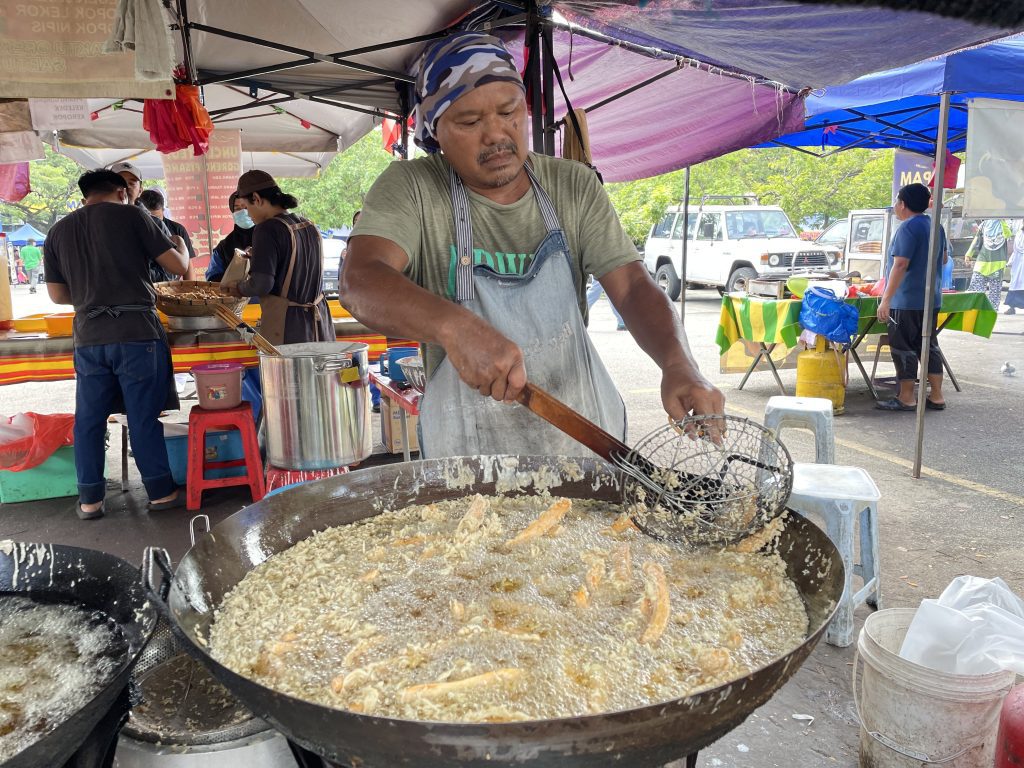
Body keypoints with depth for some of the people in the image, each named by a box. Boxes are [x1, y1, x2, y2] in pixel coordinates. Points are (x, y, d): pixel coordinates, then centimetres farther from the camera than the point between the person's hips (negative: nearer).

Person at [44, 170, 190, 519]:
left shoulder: (58, 231, 12)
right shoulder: (131, 216, -2)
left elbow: (57, 295, 15)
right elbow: (178, 266, 1)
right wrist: (181, 245, 22)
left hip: (88, 336, 4)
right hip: (136, 333, -4)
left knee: (89, 419, 11)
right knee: (144, 417, 4)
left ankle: (89, 499, 18)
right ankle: (160, 491, 13)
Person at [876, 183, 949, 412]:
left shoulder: (908, 227, -15)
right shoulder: (936, 226, 12)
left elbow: (900, 265, -22)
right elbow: (944, 258, 24)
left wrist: (886, 300, -22)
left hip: (906, 300, -9)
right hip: (931, 299, 9)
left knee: (903, 348, -1)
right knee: (929, 345, 13)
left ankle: (906, 398, 4)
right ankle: (936, 397, 16)